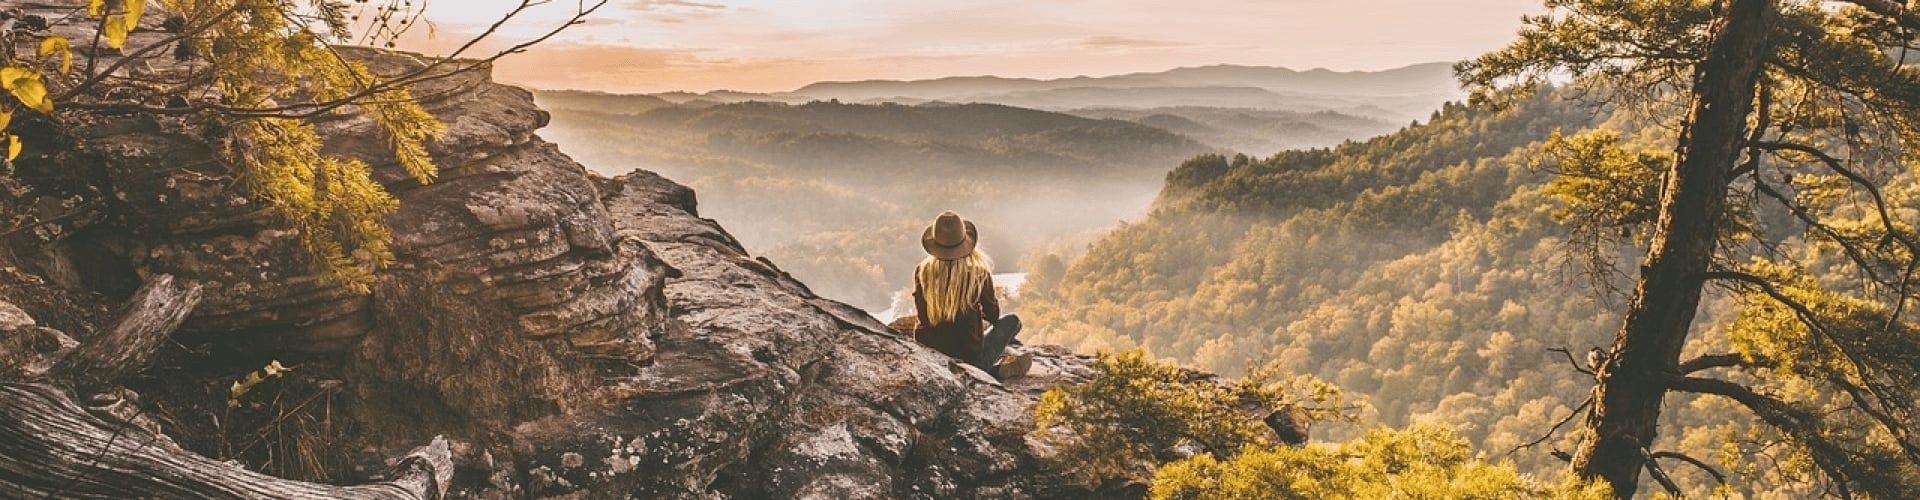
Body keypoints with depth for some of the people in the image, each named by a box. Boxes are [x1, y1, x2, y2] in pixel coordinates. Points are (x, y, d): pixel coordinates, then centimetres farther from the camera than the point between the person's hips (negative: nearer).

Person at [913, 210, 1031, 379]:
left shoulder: (922, 272, -7)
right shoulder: (978, 272, -12)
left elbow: (922, 316, 5)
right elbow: (993, 316, 4)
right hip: (970, 358, -3)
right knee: (1012, 321, 21)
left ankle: (996, 370, 15)